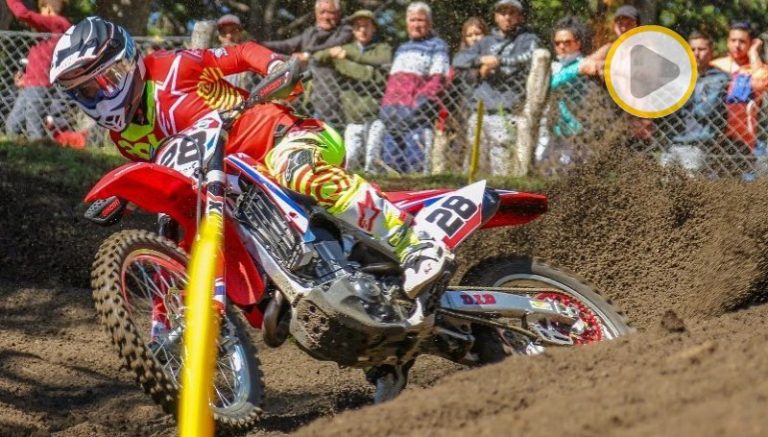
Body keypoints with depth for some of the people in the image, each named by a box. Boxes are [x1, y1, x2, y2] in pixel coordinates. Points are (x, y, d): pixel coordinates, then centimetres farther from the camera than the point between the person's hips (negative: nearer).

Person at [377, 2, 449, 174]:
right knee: (390, 162, 6)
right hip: (392, 112, 7)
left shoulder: (437, 45, 8)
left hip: (416, 114, -7)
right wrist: (385, 106, 14)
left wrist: (423, 101, -16)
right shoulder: (402, 48, 29)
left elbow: (437, 80, -3)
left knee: (414, 163, -15)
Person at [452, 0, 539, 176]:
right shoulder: (488, 42, 22)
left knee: (501, 172, -13)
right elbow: (458, 60, 12)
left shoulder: (527, 39, 8)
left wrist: (499, 61, -17)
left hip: (505, 115, -5)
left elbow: (532, 56, -15)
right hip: (479, 114, 5)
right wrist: (481, 59, -6)